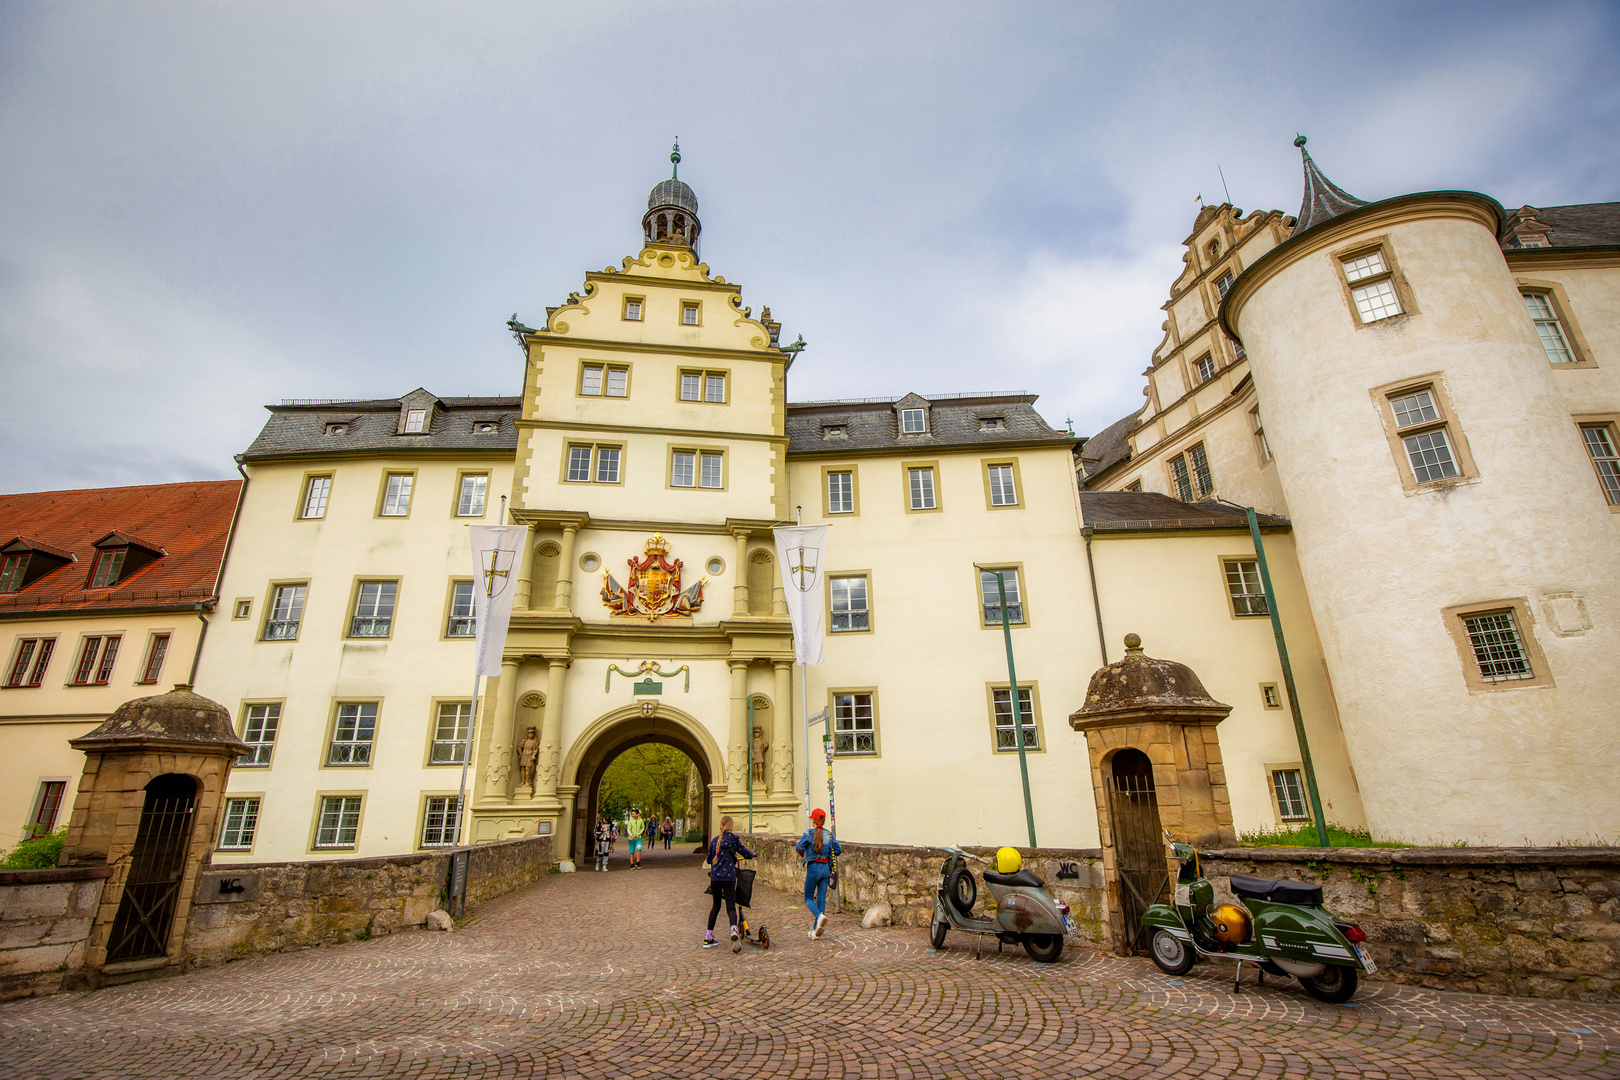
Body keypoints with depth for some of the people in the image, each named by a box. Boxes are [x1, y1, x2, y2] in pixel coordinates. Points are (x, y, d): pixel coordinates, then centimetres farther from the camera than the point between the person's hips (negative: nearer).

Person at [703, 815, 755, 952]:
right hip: (729, 877, -3)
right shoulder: (734, 840, -2)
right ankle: (734, 931, -29)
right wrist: (752, 854, 28)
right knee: (731, 907, -2)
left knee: (716, 905, 19)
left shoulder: (714, 841, 8)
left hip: (714, 878, 3)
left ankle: (708, 938, 22)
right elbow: (746, 854, 5)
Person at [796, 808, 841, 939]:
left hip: (813, 868, -4)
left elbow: (799, 847, -13)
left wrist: (803, 854, 8)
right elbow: (838, 850, 3)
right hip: (826, 868, 4)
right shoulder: (829, 834, 2)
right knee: (821, 899, 11)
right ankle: (815, 930, 12)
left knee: (808, 898, 10)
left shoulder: (809, 833, -8)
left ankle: (820, 916, -18)